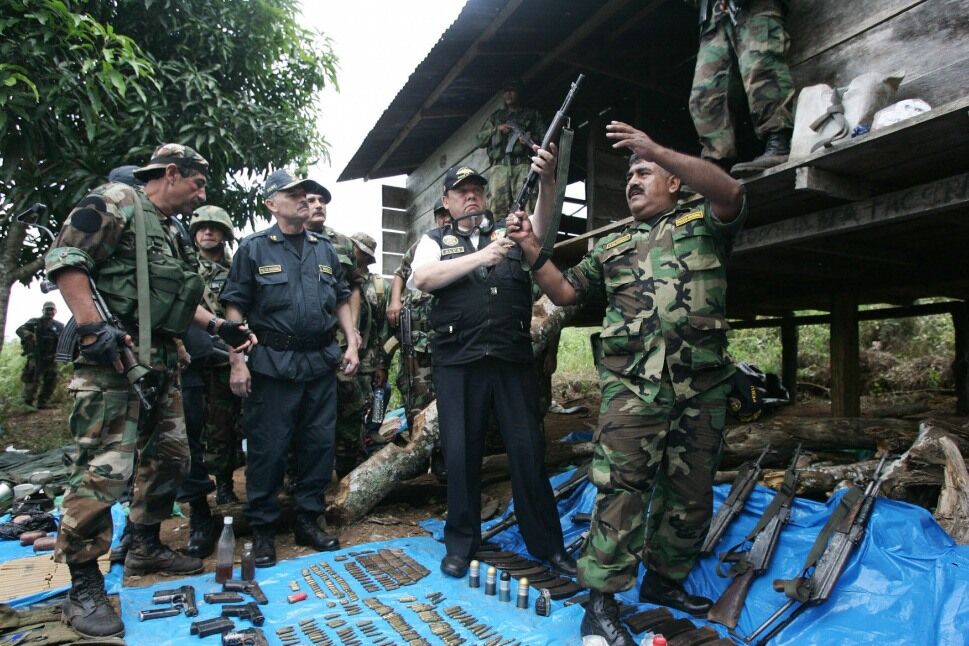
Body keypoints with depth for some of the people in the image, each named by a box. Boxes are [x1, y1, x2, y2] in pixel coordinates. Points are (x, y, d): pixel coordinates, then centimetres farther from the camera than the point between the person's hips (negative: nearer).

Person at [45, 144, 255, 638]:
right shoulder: (115, 202, -5)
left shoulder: (169, 232, 22)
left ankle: (145, 547, 30)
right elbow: (64, 257, -14)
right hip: (113, 358, -10)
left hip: (161, 361, 10)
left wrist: (217, 325, 15)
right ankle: (83, 587, 2)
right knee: (105, 467, -10)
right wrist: (92, 326, -23)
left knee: (169, 456, 14)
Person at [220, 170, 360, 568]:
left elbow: (341, 300, 18)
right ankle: (262, 530, 17)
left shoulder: (325, 250, 14)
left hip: (321, 363, 4)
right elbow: (235, 308, -2)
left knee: (319, 444, 8)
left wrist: (351, 344, 6)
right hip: (272, 365, -4)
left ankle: (307, 521, 24)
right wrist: (236, 361, -10)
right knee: (267, 448, 2)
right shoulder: (254, 248, 1)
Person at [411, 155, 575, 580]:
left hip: (513, 359, 1)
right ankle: (461, 542, 24)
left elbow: (543, 228, -3)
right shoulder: (435, 241, 12)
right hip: (458, 363, -1)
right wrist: (483, 256, -16)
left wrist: (546, 182, -22)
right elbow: (422, 279, -8)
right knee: (460, 453, 6)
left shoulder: (508, 234, 16)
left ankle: (546, 543, 19)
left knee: (528, 450, 5)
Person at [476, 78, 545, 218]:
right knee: (497, 206, -13)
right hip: (500, 166, 2)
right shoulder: (496, 116, 29)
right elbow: (480, 140, 21)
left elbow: (544, 138, 15)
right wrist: (497, 129, 4)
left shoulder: (532, 114, 24)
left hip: (523, 165, -2)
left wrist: (532, 139, -6)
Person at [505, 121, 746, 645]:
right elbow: (564, 292, 18)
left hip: (702, 389, 1)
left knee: (690, 494, 12)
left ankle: (664, 580, 32)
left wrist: (656, 149, -19)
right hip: (632, 387, 0)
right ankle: (601, 603, 3)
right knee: (621, 490, -7)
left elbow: (730, 192, -12)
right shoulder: (611, 246, 19)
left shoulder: (703, 224, 11)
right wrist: (531, 248, 4)